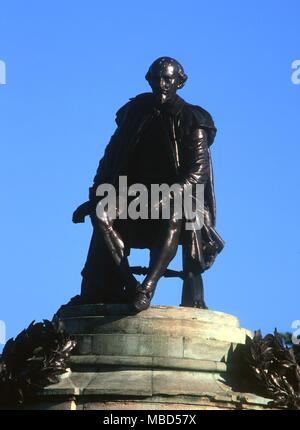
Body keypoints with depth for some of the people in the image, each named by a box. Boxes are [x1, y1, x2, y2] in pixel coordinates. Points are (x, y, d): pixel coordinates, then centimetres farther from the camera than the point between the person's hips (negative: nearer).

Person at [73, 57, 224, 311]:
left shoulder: (192, 120, -2)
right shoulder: (137, 111, 9)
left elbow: (199, 169, -12)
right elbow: (112, 155, 10)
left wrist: (172, 195, -29)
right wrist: (96, 197, -1)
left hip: (177, 197, -3)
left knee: (175, 217, -39)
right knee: (103, 214, -27)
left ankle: (148, 286, -47)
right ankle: (127, 287, -36)